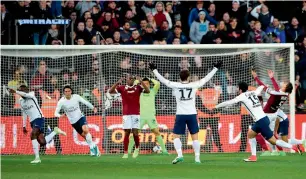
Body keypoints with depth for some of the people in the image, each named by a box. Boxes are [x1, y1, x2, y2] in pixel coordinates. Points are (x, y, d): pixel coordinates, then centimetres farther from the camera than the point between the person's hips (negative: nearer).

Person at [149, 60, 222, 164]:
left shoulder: (176, 85, -4)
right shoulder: (193, 85, -2)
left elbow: (163, 80, 3)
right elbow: (206, 79, 6)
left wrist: (154, 70, 14)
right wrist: (215, 68, 15)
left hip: (180, 115, -1)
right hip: (192, 114, 1)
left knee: (176, 136, 6)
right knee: (195, 137, 6)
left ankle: (179, 155, -13)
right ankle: (197, 158, 3)